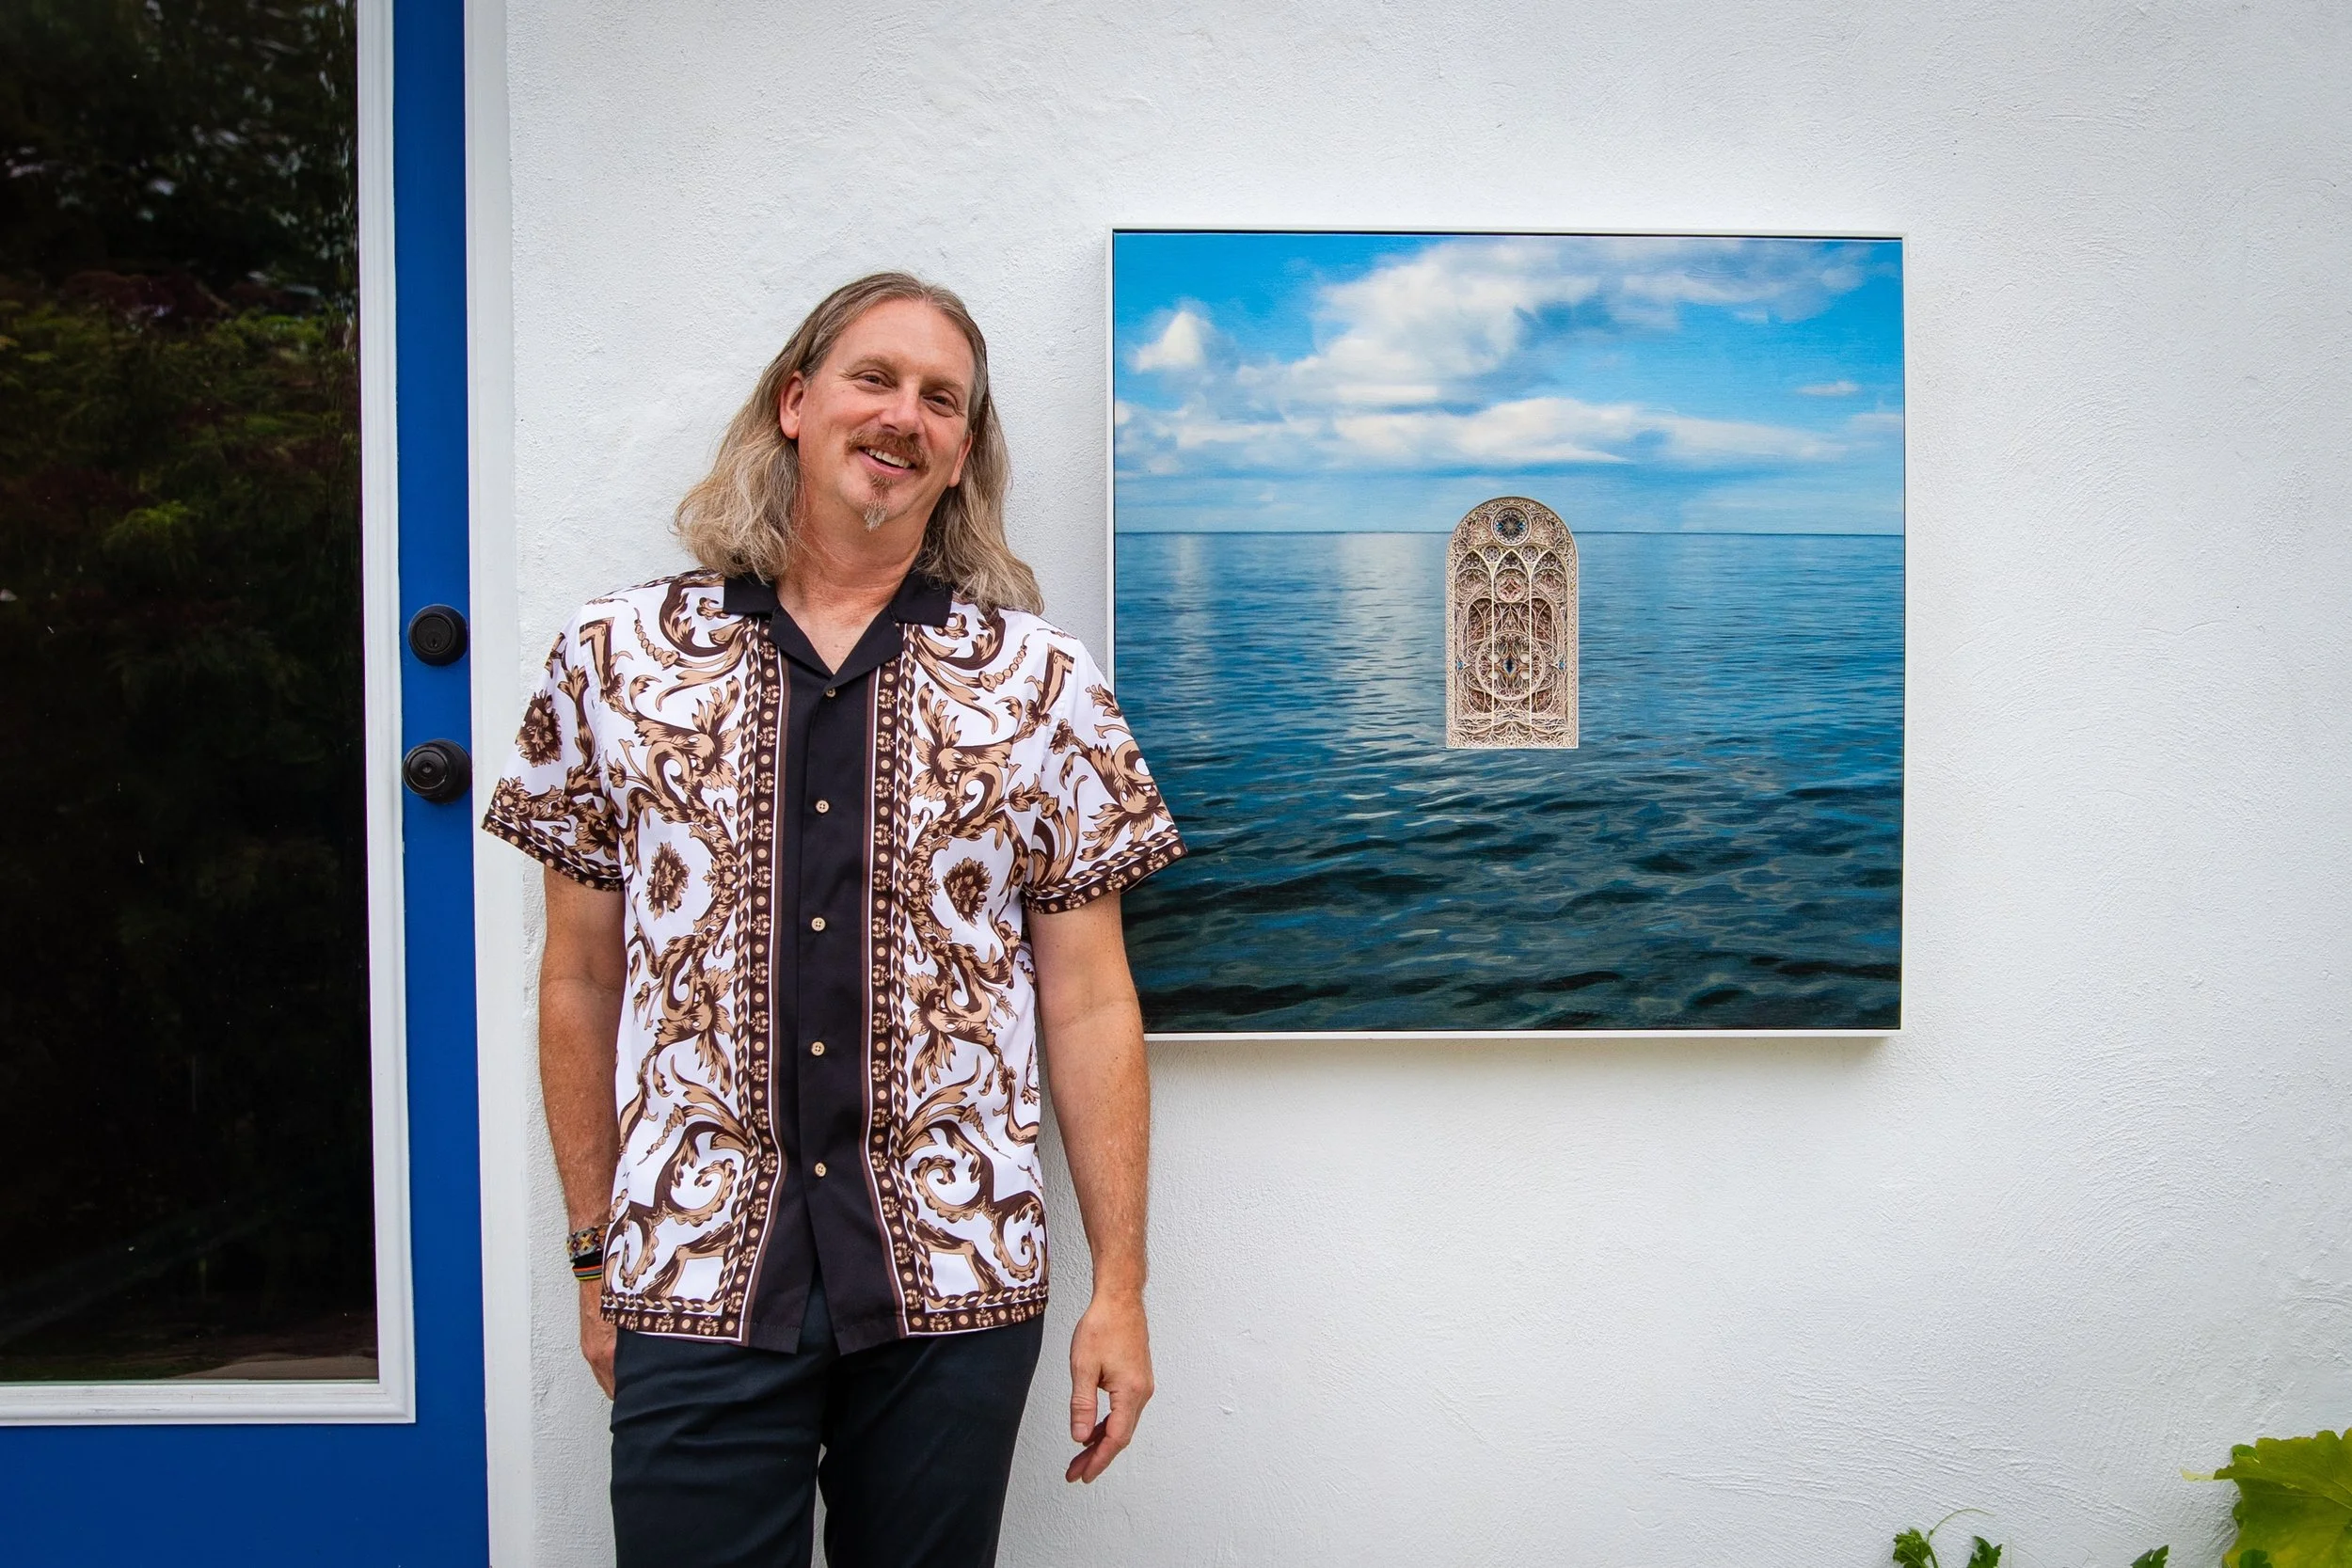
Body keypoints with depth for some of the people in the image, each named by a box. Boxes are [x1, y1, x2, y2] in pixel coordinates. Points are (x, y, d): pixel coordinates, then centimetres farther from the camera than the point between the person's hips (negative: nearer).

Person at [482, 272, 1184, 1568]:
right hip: (691, 1283, 0)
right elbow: (580, 987, 7)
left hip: (956, 1282, 1)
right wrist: (595, 1260, 8)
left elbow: (1089, 1004, 1)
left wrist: (1120, 1289, -1)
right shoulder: (614, 662, 2)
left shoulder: (1042, 682, 1)